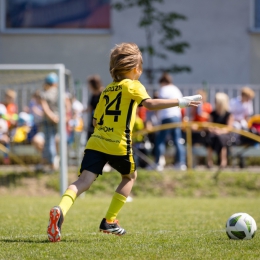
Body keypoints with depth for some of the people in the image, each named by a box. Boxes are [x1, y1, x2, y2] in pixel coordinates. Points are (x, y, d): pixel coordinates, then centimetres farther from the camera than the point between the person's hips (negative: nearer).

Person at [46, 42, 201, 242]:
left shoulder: (107, 90, 23)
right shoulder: (133, 86, 3)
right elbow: (149, 103, -16)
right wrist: (180, 102, -14)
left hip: (96, 142, 4)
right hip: (119, 144, -4)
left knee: (83, 181, -9)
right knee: (130, 176, 23)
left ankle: (60, 211, -38)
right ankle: (109, 221, 19)